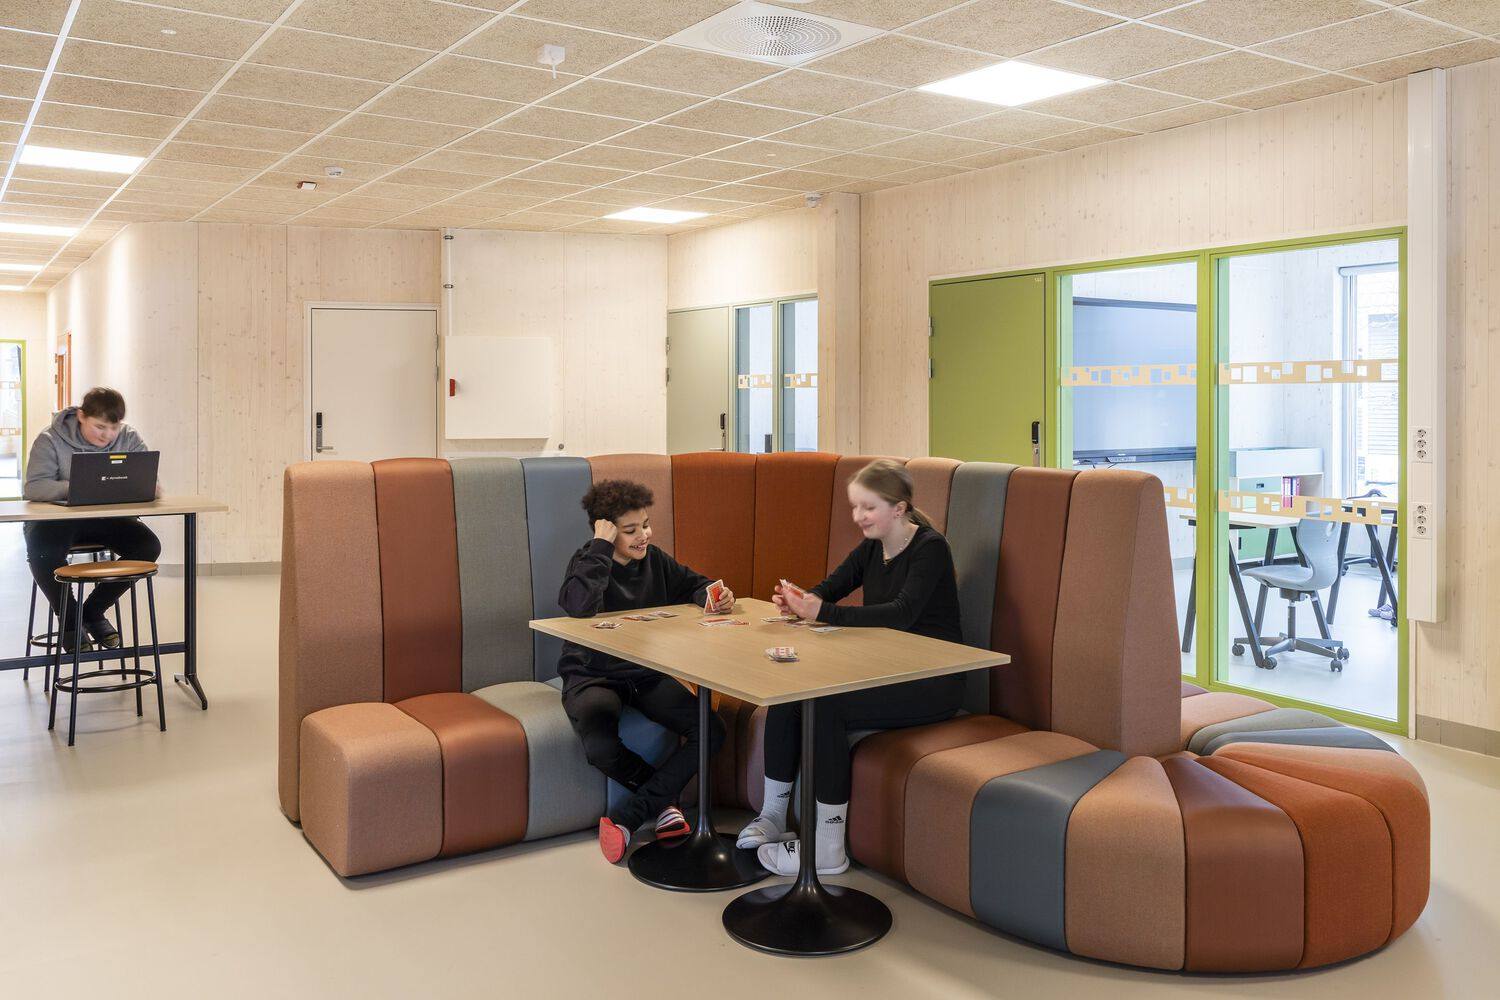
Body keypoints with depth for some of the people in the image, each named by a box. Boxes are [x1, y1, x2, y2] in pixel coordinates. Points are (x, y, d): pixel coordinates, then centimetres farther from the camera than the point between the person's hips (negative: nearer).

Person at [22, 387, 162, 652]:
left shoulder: (129, 438, -1)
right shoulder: (51, 440, -10)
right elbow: (33, 487, -21)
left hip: (106, 519, 3)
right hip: (58, 518, -3)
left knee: (149, 545, -21)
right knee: (42, 552, -34)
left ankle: (93, 611, -2)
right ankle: (69, 620, -7)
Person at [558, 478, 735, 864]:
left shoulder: (655, 560, 3)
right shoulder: (588, 561, -12)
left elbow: (694, 585, 14)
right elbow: (580, 605, -34)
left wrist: (714, 596, -10)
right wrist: (601, 546, -27)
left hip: (647, 673, 5)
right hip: (593, 676, -5)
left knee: (711, 732, -16)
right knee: (601, 749, -35)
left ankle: (626, 817, -9)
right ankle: (664, 799, -1)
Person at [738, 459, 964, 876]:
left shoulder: (930, 548, -13)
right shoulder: (872, 548, 10)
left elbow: (902, 613, -28)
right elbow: (829, 589, 3)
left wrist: (822, 612, -34)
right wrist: (798, 600, -22)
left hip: (931, 682, -8)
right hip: (884, 670, 8)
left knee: (825, 705, -28)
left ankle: (828, 849, -18)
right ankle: (772, 818, 0)